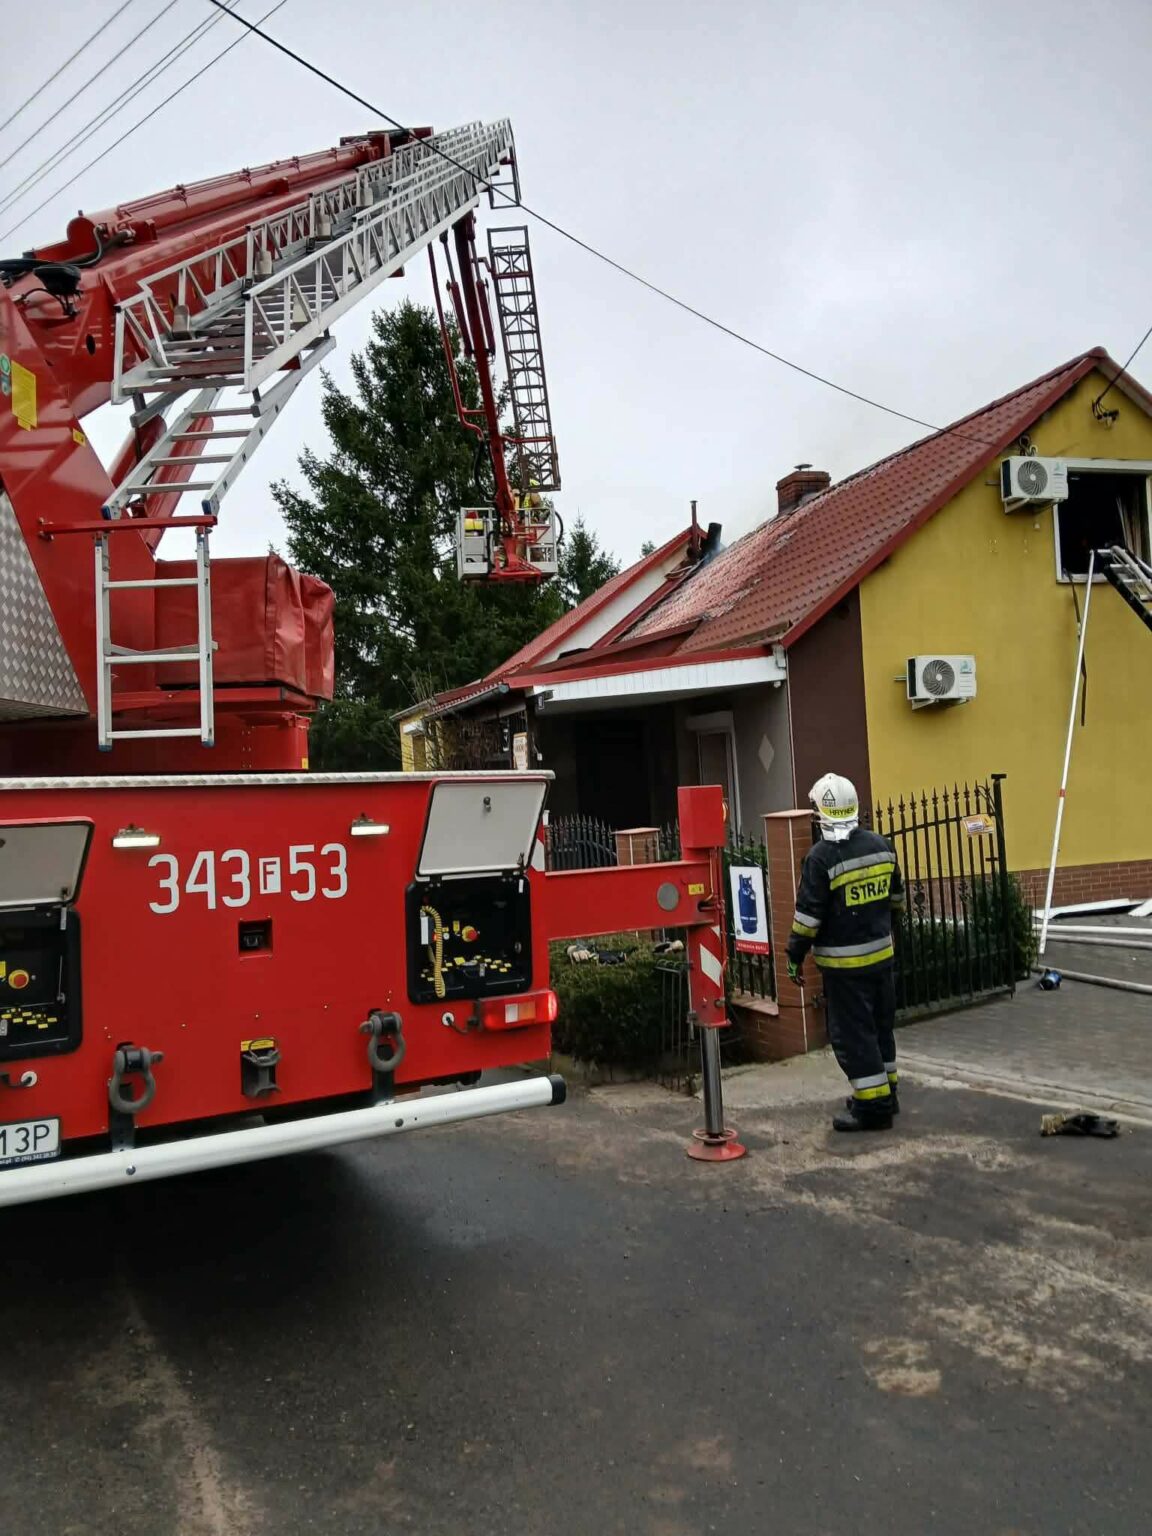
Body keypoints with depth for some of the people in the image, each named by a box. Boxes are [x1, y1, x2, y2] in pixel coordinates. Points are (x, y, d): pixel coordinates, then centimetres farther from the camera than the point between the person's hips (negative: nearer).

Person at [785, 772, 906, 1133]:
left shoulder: (821, 856, -19)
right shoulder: (880, 845, 1)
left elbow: (808, 914, -17)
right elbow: (896, 896, 13)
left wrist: (795, 957, -8)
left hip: (844, 962, -7)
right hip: (881, 953, 7)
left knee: (851, 1034, 3)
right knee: (880, 1025, 19)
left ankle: (873, 1105, 7)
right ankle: (885, 1092, 31)